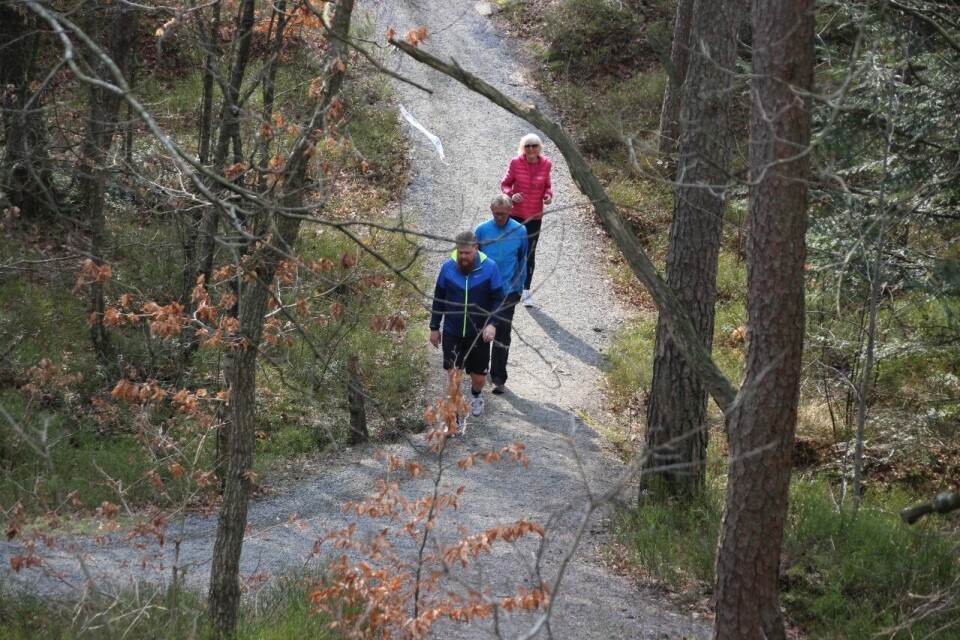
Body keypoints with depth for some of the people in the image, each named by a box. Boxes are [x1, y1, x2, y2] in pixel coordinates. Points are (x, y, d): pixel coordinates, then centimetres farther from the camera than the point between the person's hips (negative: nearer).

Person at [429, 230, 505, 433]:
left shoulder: (489, 268, -13)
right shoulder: (448, 267, -8)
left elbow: (498, 299, -7)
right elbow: (439, 298, 3)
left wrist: (492, 323, -22)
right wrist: (434, 327, 7)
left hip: (479, 334, 0)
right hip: (452, 333, 0)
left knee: (478, 376, 11)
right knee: (452, 374, -6)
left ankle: (476, 394, 48)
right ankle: (453, 418, 6)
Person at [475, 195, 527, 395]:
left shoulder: (520, 231, -6)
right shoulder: (481, 230, -9)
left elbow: (522, 260, 8)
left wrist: (520, 287, 12)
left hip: (508, 290, -1)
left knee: (502, 333, -5)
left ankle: (498, 378, 0)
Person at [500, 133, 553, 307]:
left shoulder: (545, 165, -5)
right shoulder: (516, 163, -10)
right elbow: (505, 184, 1)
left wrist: (549, 195, -11)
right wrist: (511, 194, -19)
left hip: (535, 216, 1)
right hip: (515, 214, -1)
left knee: (530, 253, 7)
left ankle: (526, 291, 17)